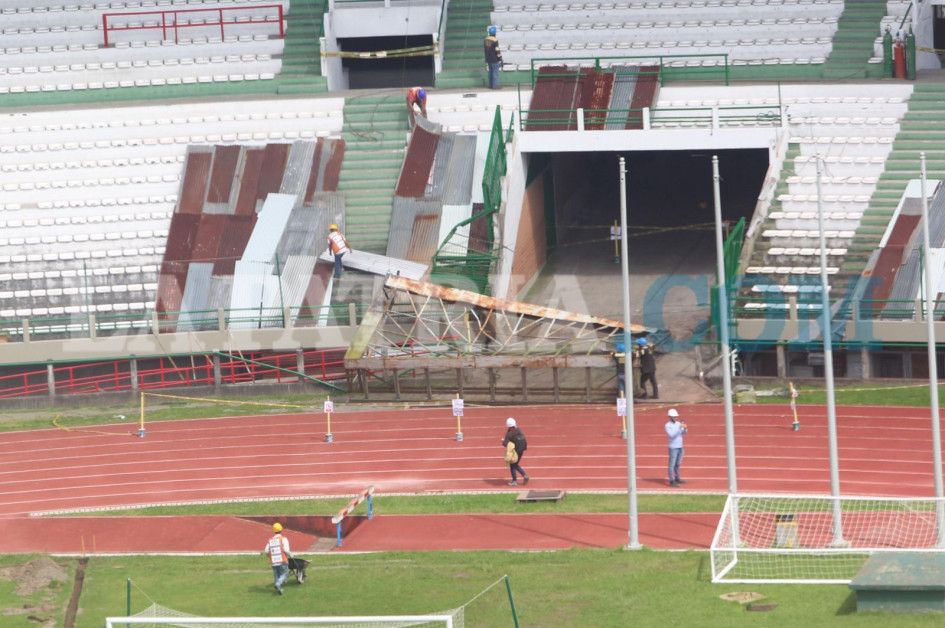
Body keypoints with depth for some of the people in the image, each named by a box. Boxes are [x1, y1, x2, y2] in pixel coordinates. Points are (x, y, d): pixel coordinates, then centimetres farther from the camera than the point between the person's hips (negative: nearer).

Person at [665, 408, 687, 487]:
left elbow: (684, 432, 7)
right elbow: (671, 435, -26)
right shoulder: (668, 425, -13)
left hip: (680, 447, 7)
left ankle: (677, 478, 28)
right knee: (672, 464, -5)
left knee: (677, 464, 17)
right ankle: (672, 481, -5)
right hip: (673, 448, -7)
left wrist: (685, 428, -16)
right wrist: (679, 427, -33)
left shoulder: (678, 423, 8)